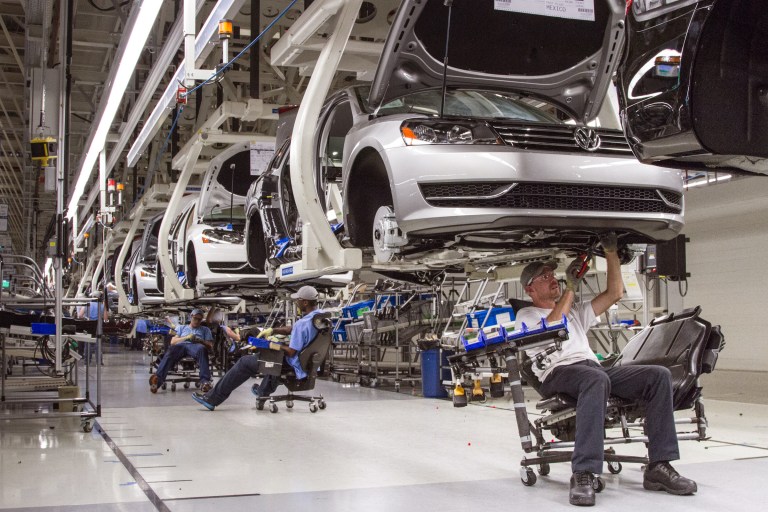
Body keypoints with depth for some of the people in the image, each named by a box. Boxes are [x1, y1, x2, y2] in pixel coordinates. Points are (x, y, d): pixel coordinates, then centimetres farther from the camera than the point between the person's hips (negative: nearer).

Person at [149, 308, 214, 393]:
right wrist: (186, 337, 3)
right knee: (171, 350, -39)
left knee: (202, 349, -41)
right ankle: (158, 379, -61)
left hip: (195, 346, 0)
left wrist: (200, 340, -1)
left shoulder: (205, 330, 33)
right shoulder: (181, 327, 35)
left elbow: (210, 345, 19)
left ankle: (205, 381, -56)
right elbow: (173, 341, 19)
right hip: (181, 345, 0)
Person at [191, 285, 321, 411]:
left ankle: (213, 398, 12)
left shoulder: (303, 324, -29)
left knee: (245, 362, 3)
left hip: (296, 367, -9)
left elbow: (291, 352, -25)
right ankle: (264, 390, 47)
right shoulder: (319, 314, 0)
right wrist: (272, 330, 5)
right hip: (308, 363, 9)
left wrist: (274, 346, -9)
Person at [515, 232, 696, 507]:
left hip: (595, 367, 7)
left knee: (659, 375, -16)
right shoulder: (526, 315, 16)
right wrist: (570, 287, -1)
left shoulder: (575, 311, 35)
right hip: (558, 372, -6)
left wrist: (611, 253, 20)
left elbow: (614, 293, 28)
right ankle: (583, 475, -46)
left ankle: (658, 466, -21)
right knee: (596, 379, -42)